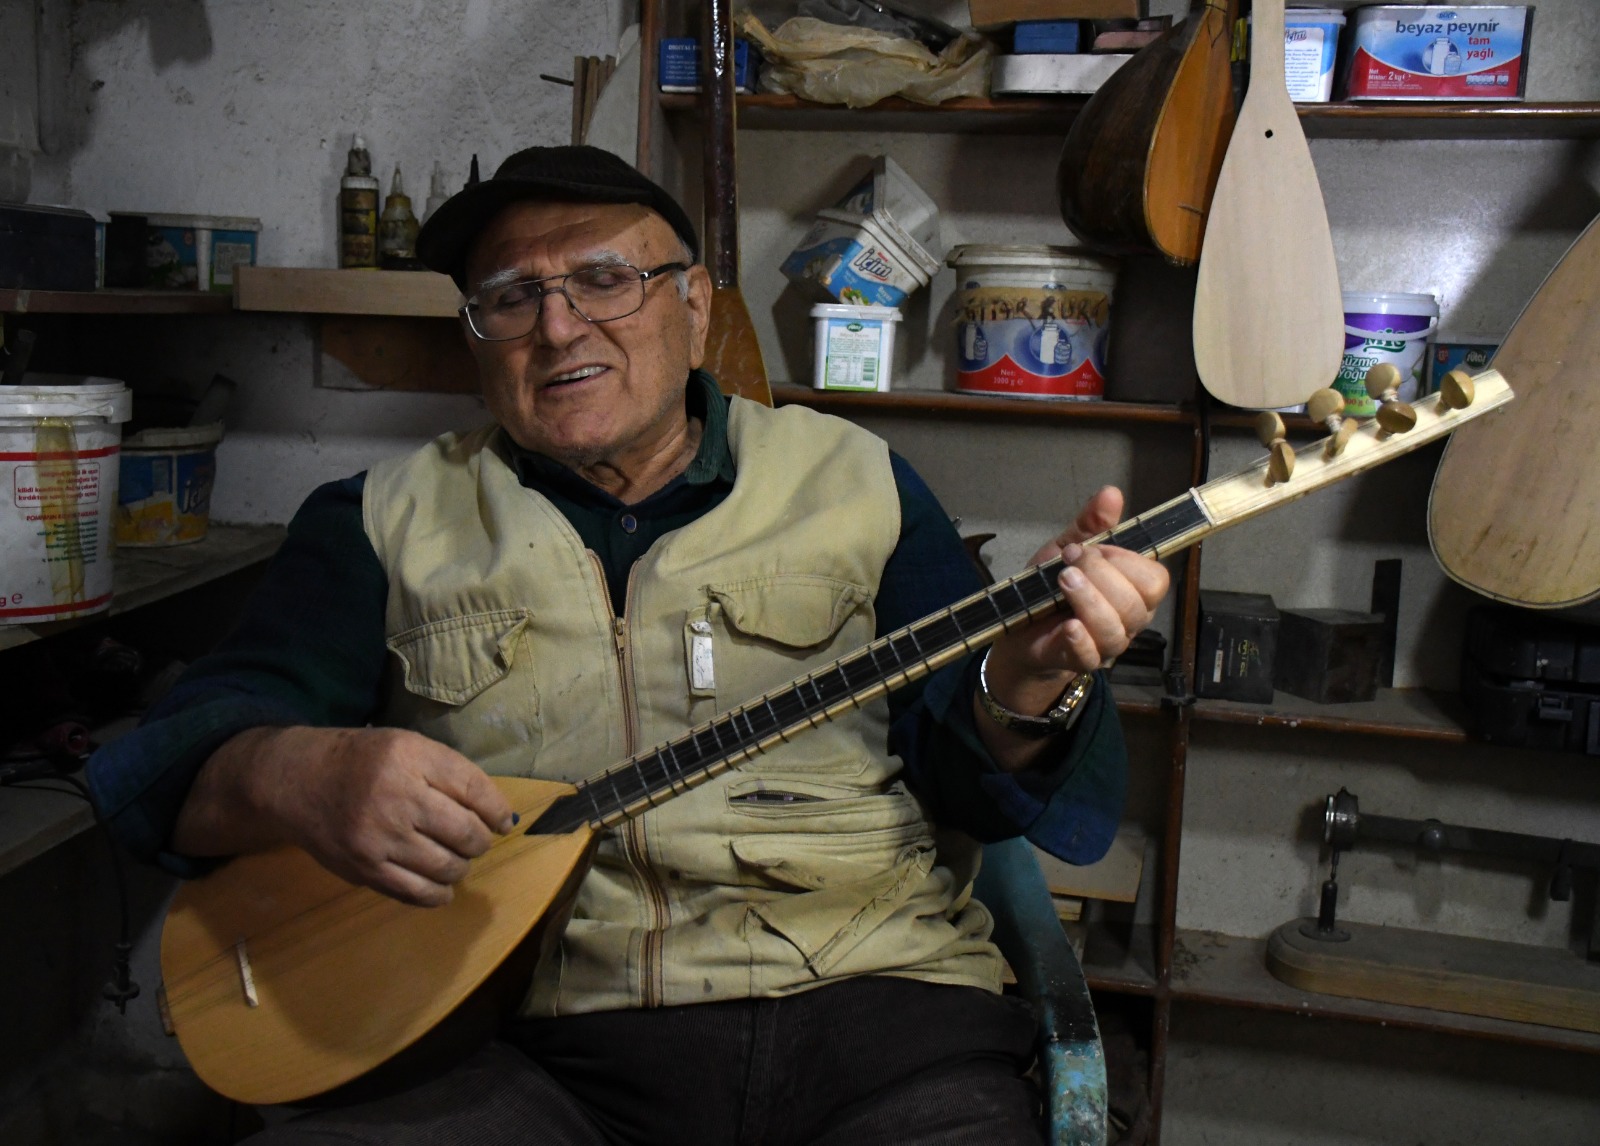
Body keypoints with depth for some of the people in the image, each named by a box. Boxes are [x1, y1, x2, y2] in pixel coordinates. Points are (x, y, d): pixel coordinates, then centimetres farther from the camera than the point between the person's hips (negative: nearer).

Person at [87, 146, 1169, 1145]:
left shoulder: (852, 479, 11)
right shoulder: (390, 520, 12)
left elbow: (967, 773, 5)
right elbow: (181, 751, 5)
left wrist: (1025, 683, -19)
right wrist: (297, 777, -19)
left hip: (871, 1014, 1)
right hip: (539, 1048, 1)